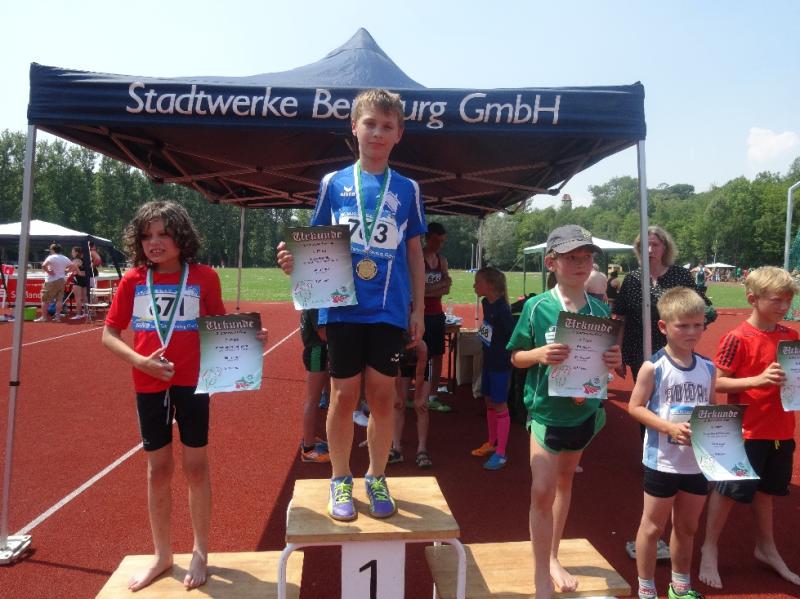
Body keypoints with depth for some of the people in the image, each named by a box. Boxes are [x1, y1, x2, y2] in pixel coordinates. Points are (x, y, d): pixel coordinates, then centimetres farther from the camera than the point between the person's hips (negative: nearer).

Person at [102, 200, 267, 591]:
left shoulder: (204, 278, -6)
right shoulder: (132, 280, -2)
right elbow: (109, 335, 1)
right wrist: (140, 361, -15)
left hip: (192, 382, -2)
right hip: (149, 385, 2)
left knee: (196, 467, 8)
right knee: (158, 469, 14)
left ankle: (200, 553, 27)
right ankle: (162, 555, 32)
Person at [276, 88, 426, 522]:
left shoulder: (407, 189, 7)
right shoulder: (333, 183, 5)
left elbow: (414, 253, 9)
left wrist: (418, 310, 6)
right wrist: (295, 262, -15)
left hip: (389, 310, 1)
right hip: (342, 308, 0)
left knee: (382, 395, 7)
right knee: (344, 395, 7)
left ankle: (377, 478, 26)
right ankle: (340, 481, 24)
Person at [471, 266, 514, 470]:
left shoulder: (502, 309, -22)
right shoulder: (486, 304, 2)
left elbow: (513, 337, -20)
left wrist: (508, 357, -13)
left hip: (501, 364, -8)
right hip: (489, 360, 8)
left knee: (500, 405, -1)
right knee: (489, 401, 17)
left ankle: (501, 453, 9)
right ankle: (492, 443, 33)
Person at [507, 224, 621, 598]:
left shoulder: (600, 310, -1)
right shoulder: (536, 307, -11)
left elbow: (608, 362, 8)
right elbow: (516, 357, -4)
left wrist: (615, 361, -14)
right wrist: (539, 354, -24)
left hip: (585, 409, 4)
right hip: (546, 409, -4)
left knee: (564, 482, 19)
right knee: (542, 490, -8)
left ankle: (552, 558, 38)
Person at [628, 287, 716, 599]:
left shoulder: (707, 367, 2)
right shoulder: (654, 367, -13)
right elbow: (635, 407, -13)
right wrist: (670, 427, -24)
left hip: (698, 461, 5)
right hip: (662, 461, -5)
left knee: (687, 527, 21)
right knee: (653, 527, 9)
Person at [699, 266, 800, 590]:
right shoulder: (737, 338, -16)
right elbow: (717, 383, -17)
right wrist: (758, 379, -28)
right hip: (746, 430, -6)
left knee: (766, 488, 21)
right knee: (729, 489, 5)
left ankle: (766, 547, 40)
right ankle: (709, 550, 22)